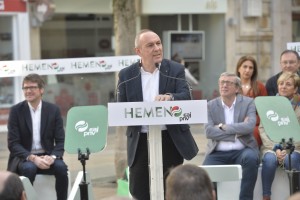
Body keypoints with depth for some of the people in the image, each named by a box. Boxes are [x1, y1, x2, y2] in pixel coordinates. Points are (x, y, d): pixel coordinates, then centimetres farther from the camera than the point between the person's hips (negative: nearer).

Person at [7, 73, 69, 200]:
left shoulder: (53, 110, 3)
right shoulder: (16, 110, -2)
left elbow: (61, 141, 1)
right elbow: (13, 143, -7)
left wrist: (53, 157, -20)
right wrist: (32, 158, -22)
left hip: (47, 156, 2)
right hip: (24, 158, -2)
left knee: (61, 167, -28)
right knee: (29, 168, -34)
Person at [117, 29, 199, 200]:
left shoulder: (176, 70, 2)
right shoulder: (126, 75, 4)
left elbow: (186, 97, -11)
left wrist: (170, 97, -32)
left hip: (171, 140, -1)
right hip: (140, 141, 1)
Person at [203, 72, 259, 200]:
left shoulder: (248, 103, 5)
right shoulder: (211, 105, 8)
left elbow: (249, 126, -13)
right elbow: (209, 131, -7)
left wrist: (223, 127, -11)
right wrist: (236, 132, -12)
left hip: (242, 150, -1)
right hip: (218, 153, 1)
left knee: (251, 158, -34)